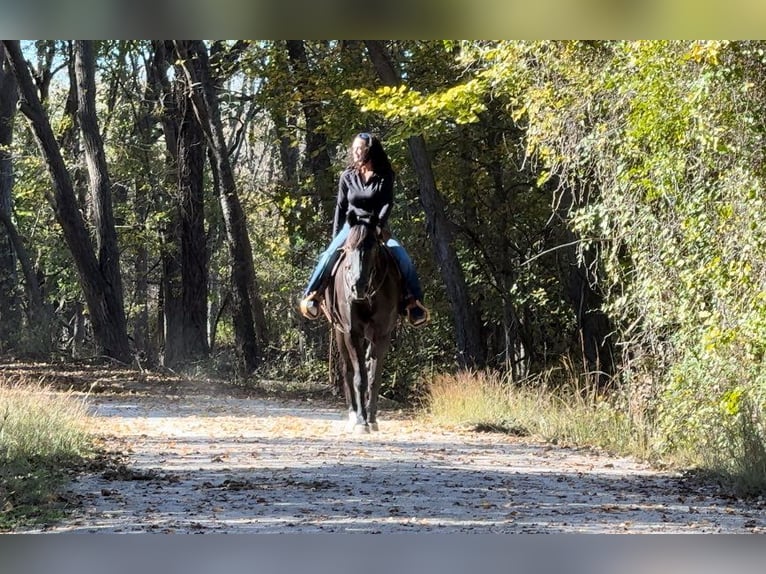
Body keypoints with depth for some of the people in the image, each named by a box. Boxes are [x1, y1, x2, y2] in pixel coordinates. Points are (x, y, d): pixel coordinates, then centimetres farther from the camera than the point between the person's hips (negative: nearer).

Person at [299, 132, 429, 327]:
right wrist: (336, 236, 3)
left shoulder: (385, 176, -3)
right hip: (352, 225, 1)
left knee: (403, 258, -23)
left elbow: (387, 203, -9)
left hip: (378, 226, -1)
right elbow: (341, 207, 7)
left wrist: (379, 226, -23)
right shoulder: (347, 177, 2)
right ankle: (311, 294, -20)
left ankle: (413, 300, -16)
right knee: (330, 255, -25)